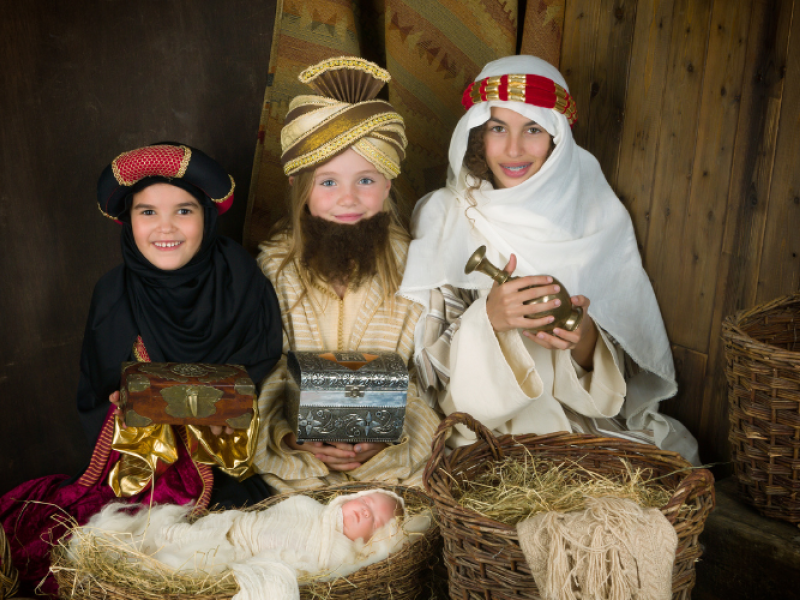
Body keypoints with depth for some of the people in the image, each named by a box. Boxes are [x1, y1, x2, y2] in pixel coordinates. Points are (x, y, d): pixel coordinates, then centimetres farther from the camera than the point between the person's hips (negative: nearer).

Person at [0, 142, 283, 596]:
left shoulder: (244, 282, -7)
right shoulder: (113, 296, 0)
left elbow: (269, 383, -1)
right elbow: (94, 403, 7)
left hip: (238, 474, -2)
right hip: (139, 471, 3)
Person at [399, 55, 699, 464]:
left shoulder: (599, 218, 2)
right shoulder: (441, 217, -2)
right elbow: (427, 360, -6)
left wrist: (585, 340, -19)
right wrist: (488, 319, -25)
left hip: (590, 428, 4)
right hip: (480, 431, -3)